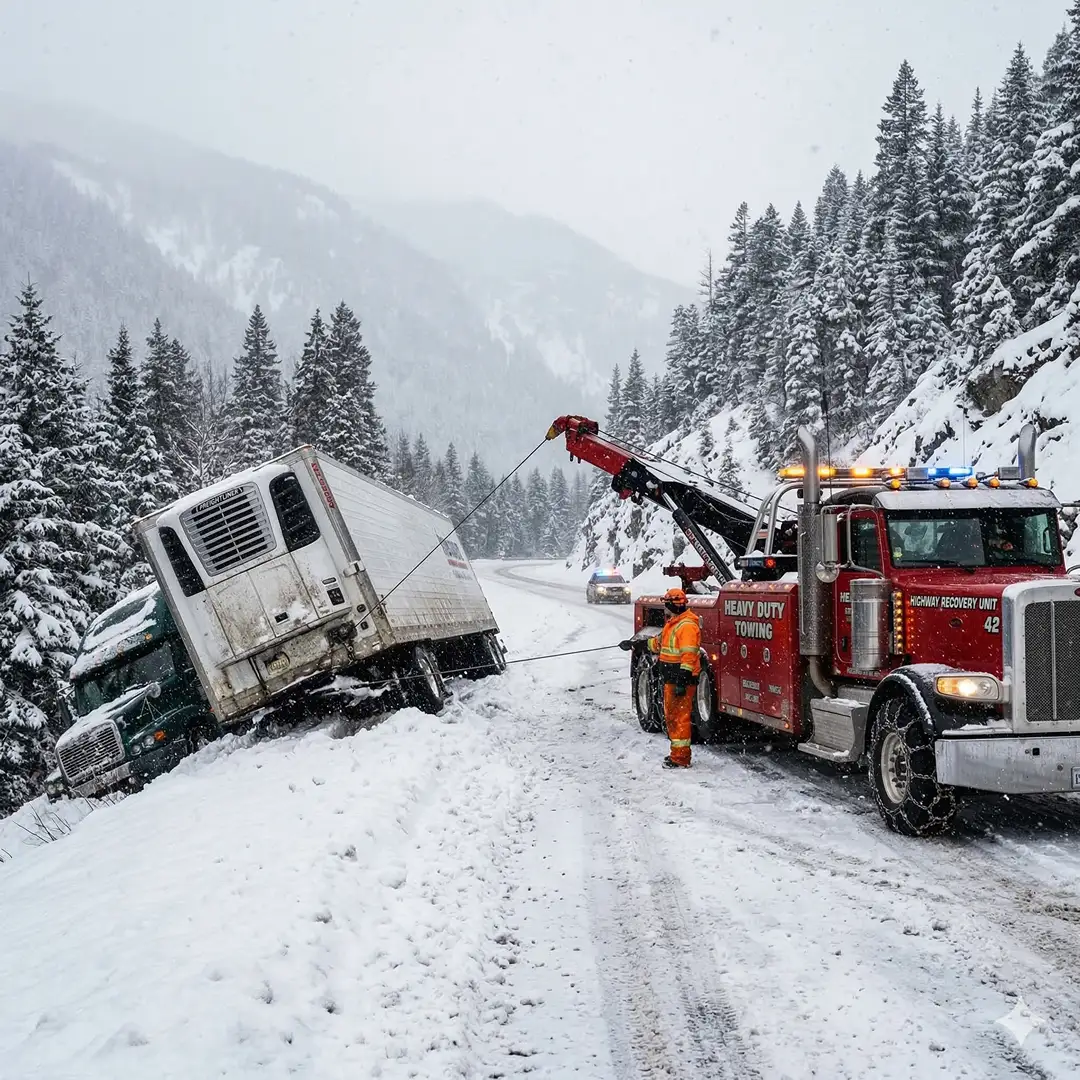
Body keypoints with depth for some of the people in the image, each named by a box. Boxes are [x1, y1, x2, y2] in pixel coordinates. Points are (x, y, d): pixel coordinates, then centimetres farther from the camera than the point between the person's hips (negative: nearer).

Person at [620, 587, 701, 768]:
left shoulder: (687, 626, -17)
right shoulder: (673, 623, 17)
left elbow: (689, 655, -23)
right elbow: (659, 642, 29)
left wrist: (682, 680, -27)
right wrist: (635, 644, 29)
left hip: (682, 678, -11)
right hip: (671, 678, 11)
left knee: (680, 717, -9)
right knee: (671, 716, 17)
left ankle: (681, 759, -7)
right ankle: (677, 753, 26)